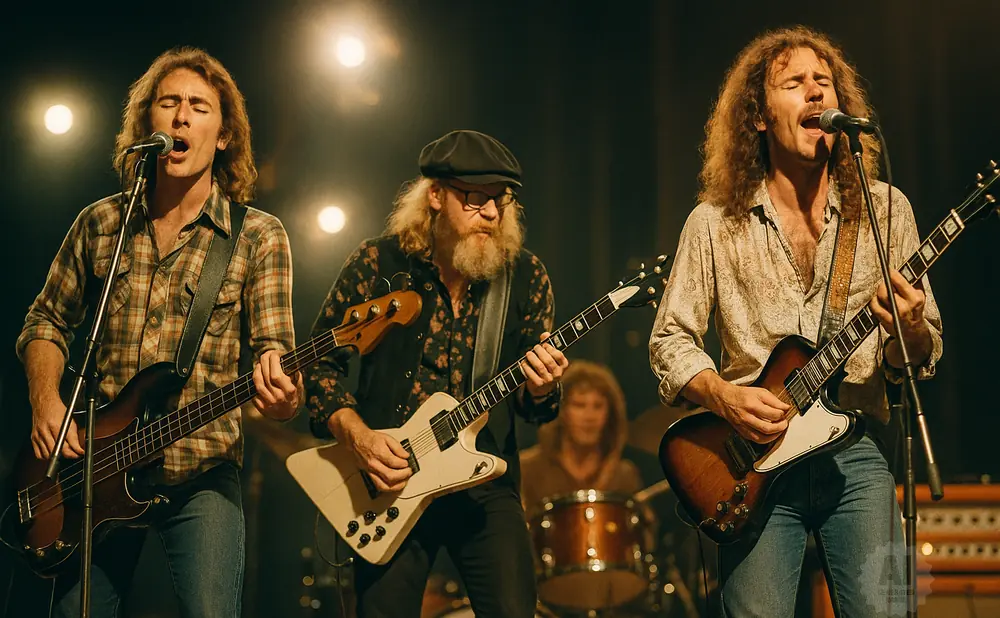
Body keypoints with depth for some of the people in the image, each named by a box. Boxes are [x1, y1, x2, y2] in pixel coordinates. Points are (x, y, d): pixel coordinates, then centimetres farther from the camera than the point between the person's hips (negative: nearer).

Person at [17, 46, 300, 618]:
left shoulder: (258, 237, 0)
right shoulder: (100, 223, 8)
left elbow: (272, 349, -5)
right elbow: (48, 320, 17)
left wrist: (282, 392, -29)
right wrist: (45, 401, -1)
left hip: (202, 473, -3)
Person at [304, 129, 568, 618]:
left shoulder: (526, 277, 2)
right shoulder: (378, 264, -4)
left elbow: (530, 405, 8)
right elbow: (319, 363, 1)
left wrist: (538, 390, -15)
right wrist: (358, 436, -14)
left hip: (487, 486, 1)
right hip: (389, 484, -1)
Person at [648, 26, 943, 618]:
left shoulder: (885, 211, 4)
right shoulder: (715, 224, 2)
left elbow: (924, 355, 7)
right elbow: (670, 340, 6)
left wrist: (909, 332, -16)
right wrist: (724, 395, -12)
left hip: (856, 456, 1)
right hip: (755, 459, 0)